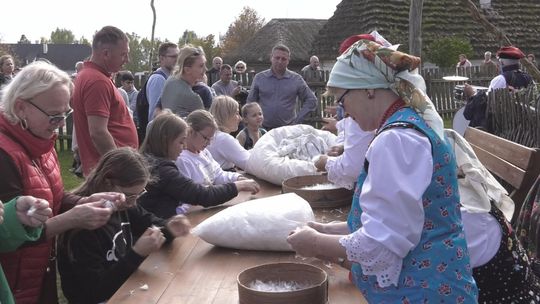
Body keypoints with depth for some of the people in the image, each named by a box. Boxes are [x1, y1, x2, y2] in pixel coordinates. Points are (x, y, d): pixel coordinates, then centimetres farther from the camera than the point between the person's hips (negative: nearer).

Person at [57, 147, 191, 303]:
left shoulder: (122, 205, -5)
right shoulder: (83, 227, -25)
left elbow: (148, 221, 12)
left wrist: (168, 228, -10)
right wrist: (137, 254, -30)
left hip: (123, 289, 7)